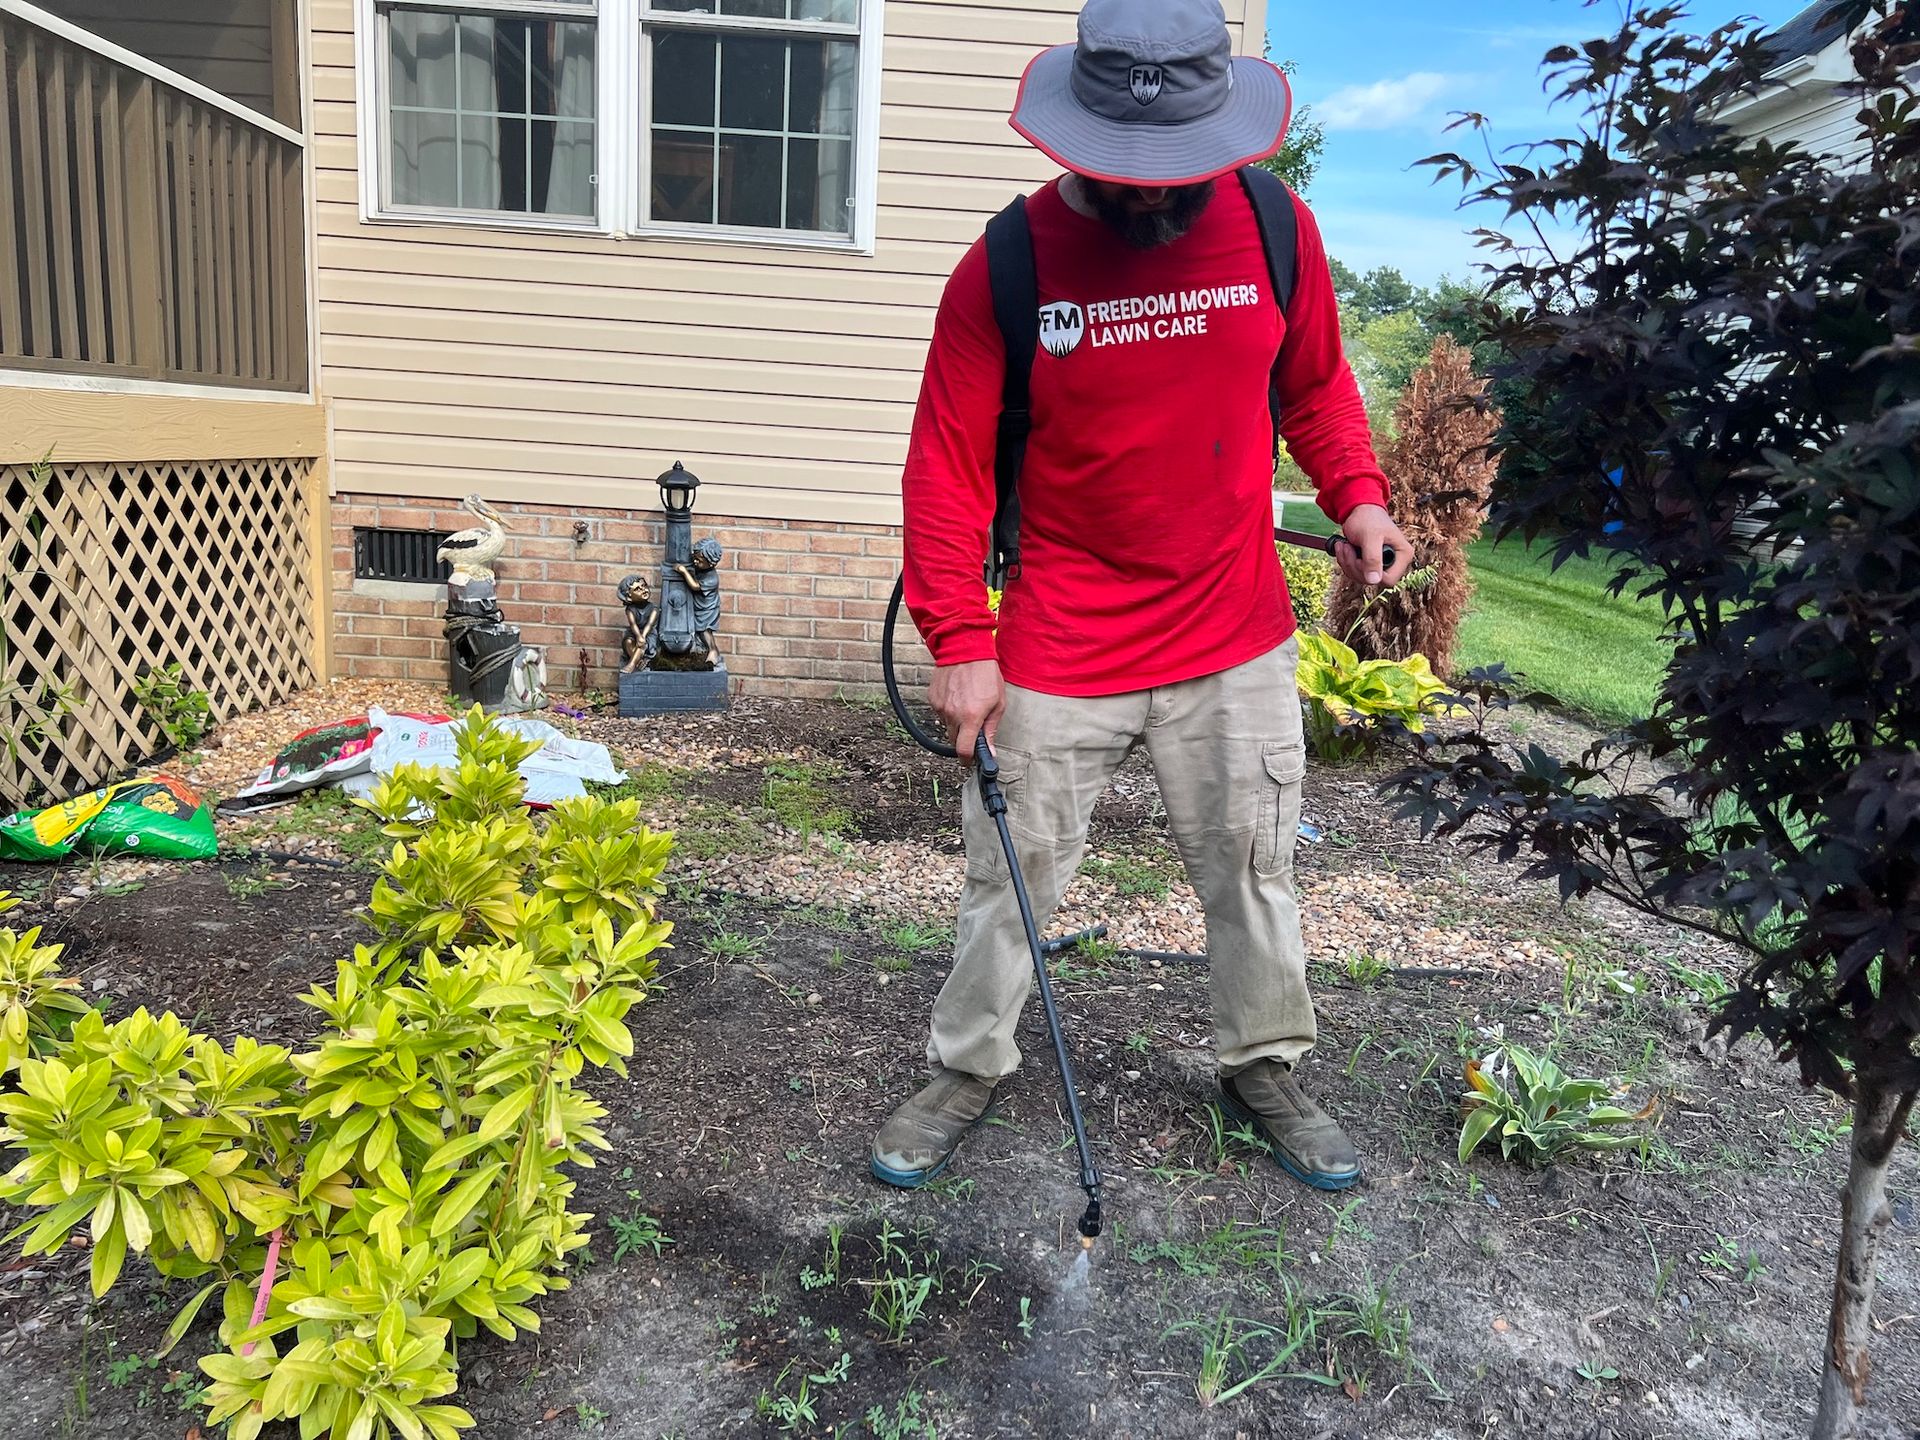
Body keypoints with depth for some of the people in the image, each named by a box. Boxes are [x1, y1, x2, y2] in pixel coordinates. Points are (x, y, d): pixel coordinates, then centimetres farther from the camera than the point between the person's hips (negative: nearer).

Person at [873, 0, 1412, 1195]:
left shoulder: (1274, 226, -2)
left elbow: (1315, 382, 12)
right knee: (1012, 874, 9)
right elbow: (948, 464, -8)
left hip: (1236, 642, 3)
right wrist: (960, 645, -13)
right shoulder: (1009, 263, -10)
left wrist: (1359, 495, -6)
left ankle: (1268, 1071, 36)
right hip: (1059, 652, -2)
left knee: (1253, 868, 14)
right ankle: (968, 1070, 32)